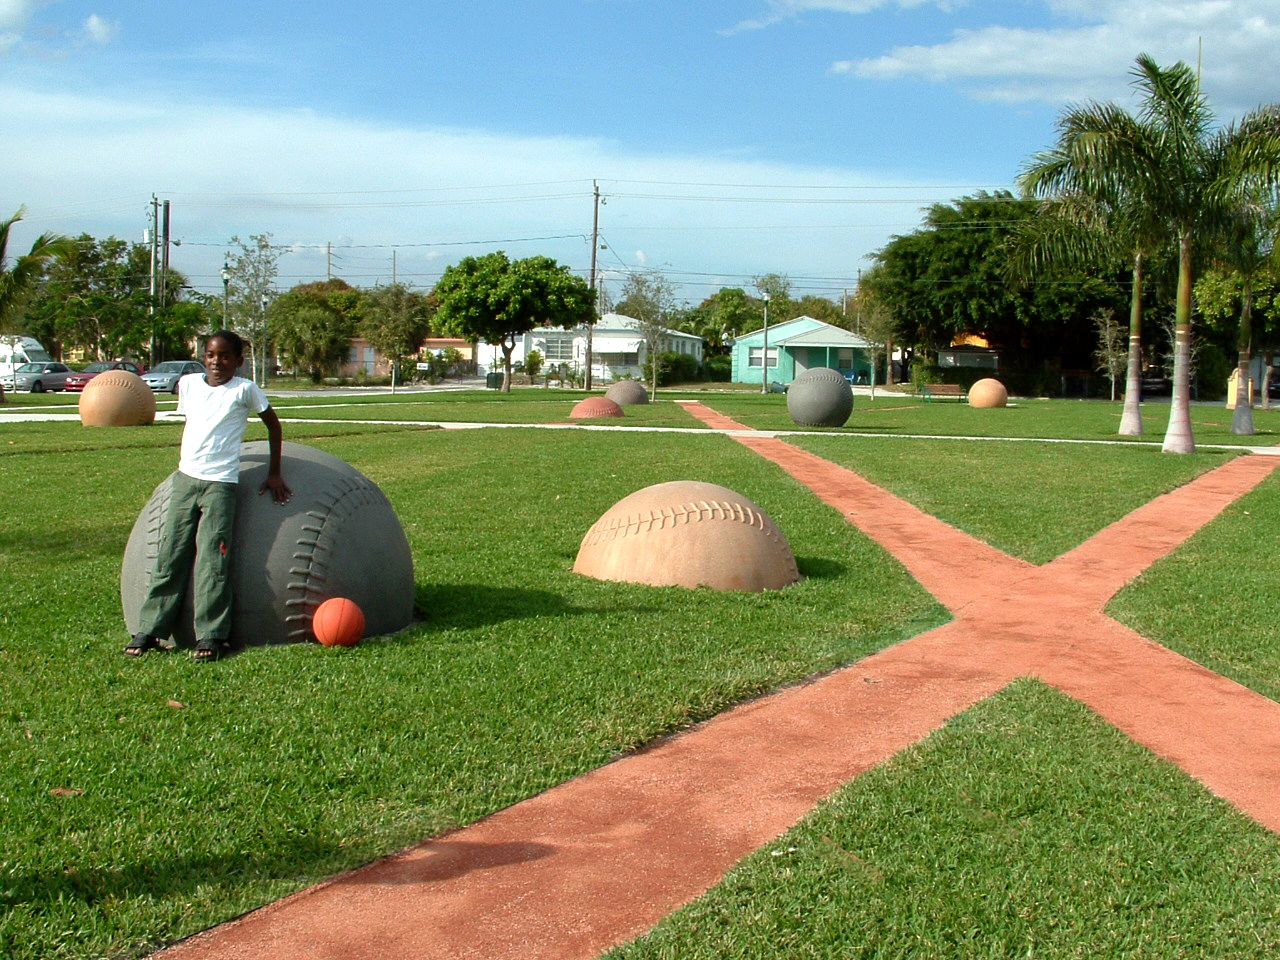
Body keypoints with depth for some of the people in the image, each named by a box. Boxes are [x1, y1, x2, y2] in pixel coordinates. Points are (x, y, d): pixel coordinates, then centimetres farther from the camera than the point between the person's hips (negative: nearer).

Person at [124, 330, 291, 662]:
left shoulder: (244, 389, -2)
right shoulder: (188, 383, 10)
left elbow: (273, 425, 7)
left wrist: (274, 473, 8)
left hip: (221, 484, -4)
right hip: (185, 478, 4)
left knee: (212, 559, -7)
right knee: (169, 555, 4)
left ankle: (210, 636, -2)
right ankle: (149, 630, 8)